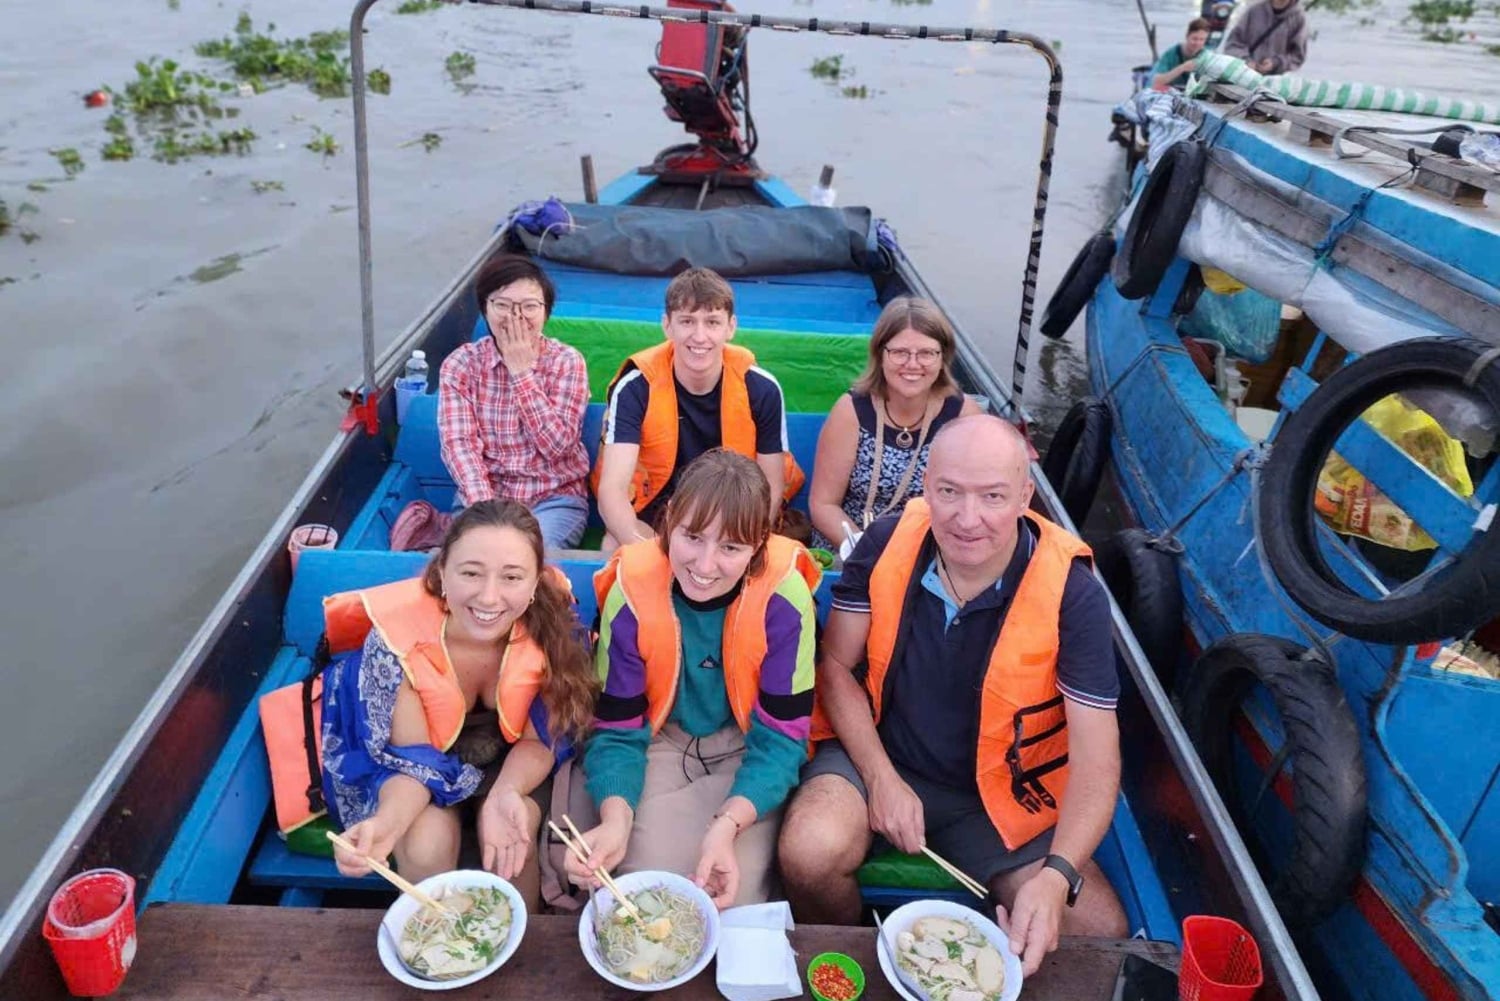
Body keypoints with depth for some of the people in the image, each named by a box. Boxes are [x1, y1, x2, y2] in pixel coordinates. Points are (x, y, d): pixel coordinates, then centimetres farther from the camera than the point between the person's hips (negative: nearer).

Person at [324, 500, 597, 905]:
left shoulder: (553, 622, -27)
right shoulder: (398, 636, -31)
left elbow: (540, 739, -16)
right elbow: (410, 758, -23)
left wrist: (505, 793, -37)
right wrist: (387, 821, -44)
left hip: (507, 762, 1)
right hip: (424, 755, -1)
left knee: (512, 827, -25)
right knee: (426, 844, -26)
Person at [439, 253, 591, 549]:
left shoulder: (566, 361, -4)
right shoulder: (461, 364, -1)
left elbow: (558, 444, -12)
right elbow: (458, 443, -11)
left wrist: (522, 371, -14)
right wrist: (485, 507, -26)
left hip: (555, 497, 0)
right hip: (484, 494, 1)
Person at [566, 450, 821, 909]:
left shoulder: (783, 596, -24)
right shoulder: (632, 591, -21)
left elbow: (782, 734, -19)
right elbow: (617, 729, -13)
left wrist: (728, 825, -36)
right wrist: (615, 820, -33)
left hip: (746, 746, 0)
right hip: (662, 740, 1)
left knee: (738, 896, -21)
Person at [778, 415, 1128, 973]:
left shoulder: (1071, 592, -18)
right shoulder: (888, 544, -13)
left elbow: (1096, 758, -18)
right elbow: (835, 665, -3)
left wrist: (1056, 877, -33)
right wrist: (881, 779, -15)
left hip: (1002, 794, 1)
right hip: (878, 755, 0)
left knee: (1099, 932, -16)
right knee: (810, 853, -29)